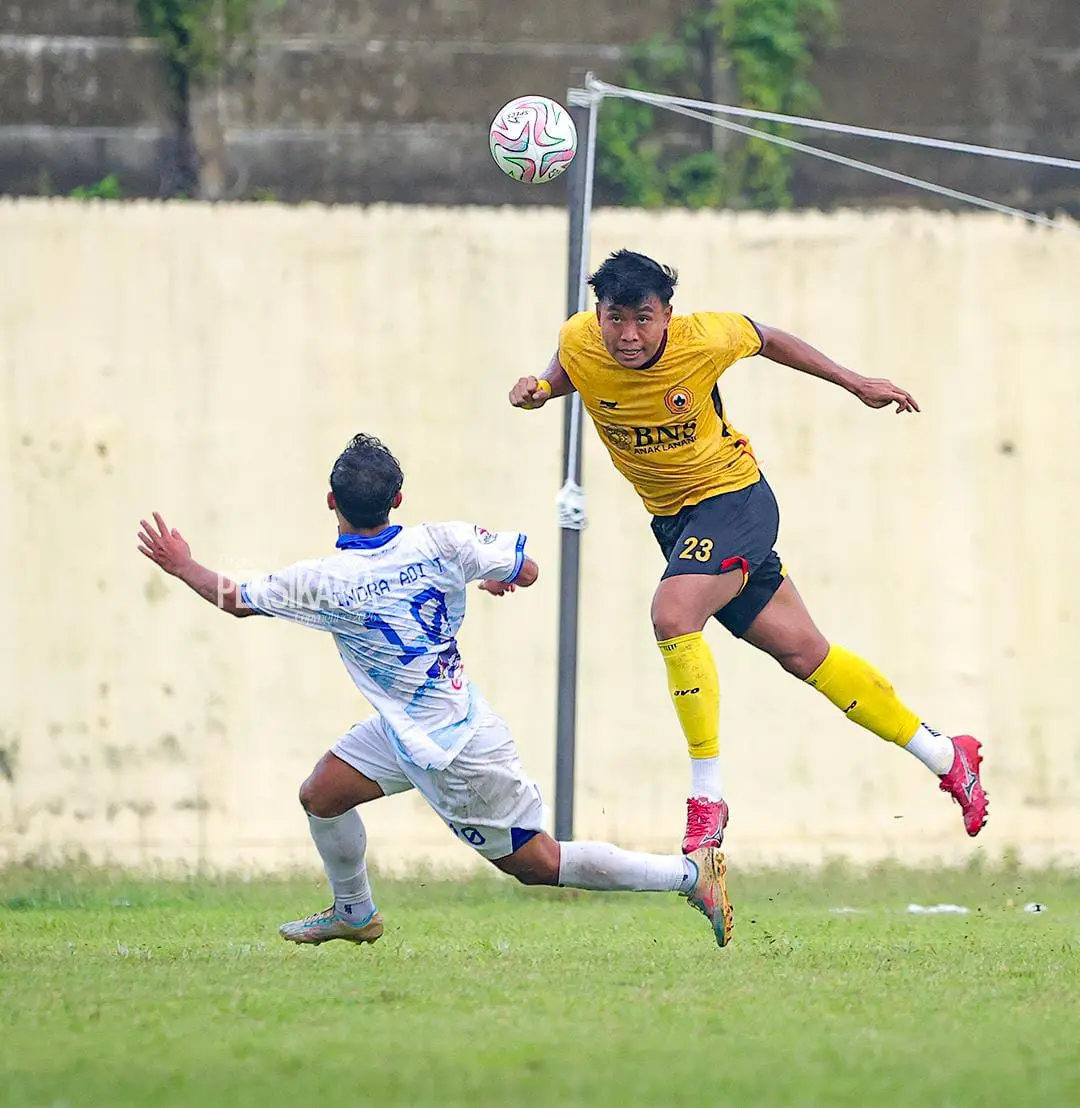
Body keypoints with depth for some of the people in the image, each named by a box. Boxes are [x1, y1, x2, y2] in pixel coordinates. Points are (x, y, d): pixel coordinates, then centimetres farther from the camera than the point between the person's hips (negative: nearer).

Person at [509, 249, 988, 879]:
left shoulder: (704, 341, -22)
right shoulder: (579, 343, -13)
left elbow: (764, 339, 1)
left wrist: (853, 383, 9)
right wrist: (540, 389, -9)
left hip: (733, 498, -5)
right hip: (671, 516, 5)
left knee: (673, 615, -30)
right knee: (800, 649, 10)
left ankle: (707, 797, -22)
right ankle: (946, 756, 24)